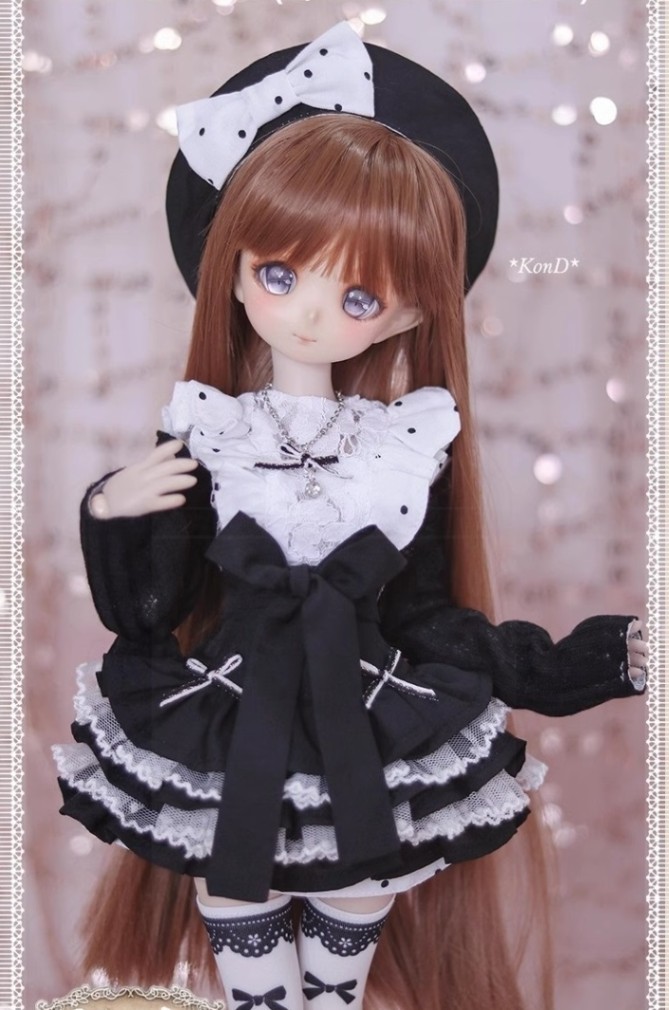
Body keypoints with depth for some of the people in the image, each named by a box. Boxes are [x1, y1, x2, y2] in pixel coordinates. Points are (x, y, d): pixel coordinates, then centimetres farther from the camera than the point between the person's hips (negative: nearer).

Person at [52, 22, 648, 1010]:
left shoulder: (413, 448, -8)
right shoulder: (198, 440, -10)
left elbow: (429, 622, -1)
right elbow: (147, 615, -4)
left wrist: (596, 659, -5)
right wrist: (114, 517, -22)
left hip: (373, 747, 1)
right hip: (231, 740, 0)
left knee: (354, 915, 19)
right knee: (239, 906, 18)